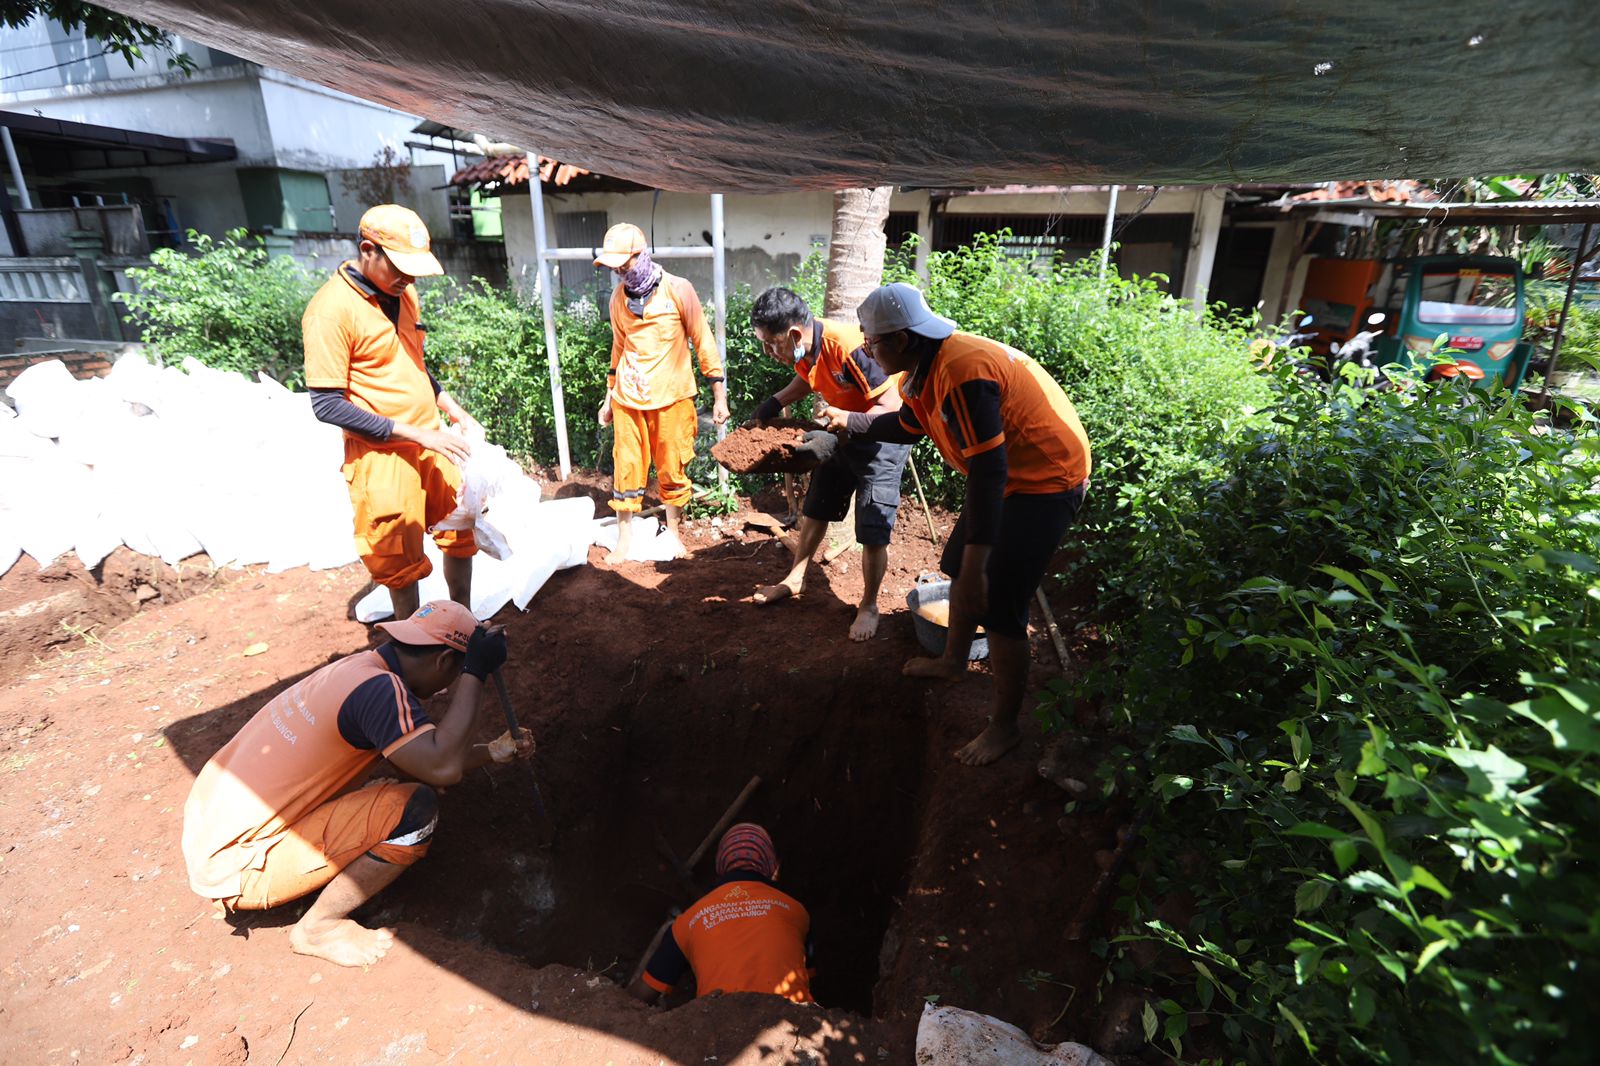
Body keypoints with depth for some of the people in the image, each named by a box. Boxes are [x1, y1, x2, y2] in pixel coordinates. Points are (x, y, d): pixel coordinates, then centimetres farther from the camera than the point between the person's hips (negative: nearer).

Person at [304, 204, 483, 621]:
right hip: (383, 456, -7)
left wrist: (459, 416, 9)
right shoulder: (330, 309, -16)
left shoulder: (403, 293, 7)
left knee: (462, 529, 15)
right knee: (402, 563, 5)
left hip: (433, 442, 7)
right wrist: (417, 434, -21)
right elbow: (327, 405, -19)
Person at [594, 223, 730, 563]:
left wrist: (720, 396, -6)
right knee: (626, 469, 5)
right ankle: (625, 538, 20)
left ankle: (673, 532, 26)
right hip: (628, 399, 3)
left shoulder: (678, 290, -7)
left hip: (671, 398, -3)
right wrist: (609, 396, 20)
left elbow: (704, 343, -4)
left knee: (672, 470, 7)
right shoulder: (619, 296, 6)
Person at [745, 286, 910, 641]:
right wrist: (774, 403, -1)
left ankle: (869, 606, 15)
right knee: (814, 510, 17)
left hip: (881, 437, -8)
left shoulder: (849, 347, -33)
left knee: (872, 532, -5)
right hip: (840, 434, 8)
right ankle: (796, 579, 36)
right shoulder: (803, 348, -10)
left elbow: (890, 406, -30)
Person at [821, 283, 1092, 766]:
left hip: (1046, 480, -10)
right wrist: (849, 422, 30)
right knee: (957, 565, 21)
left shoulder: (961, 373, -30)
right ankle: (954, 660, 43)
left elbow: (988, 471, -33)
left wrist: (975, 570, -33)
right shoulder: (922, 371, 1)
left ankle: (1004, 726, 10)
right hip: (1009, 474, 10)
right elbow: (908, 426, 23)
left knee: (997, 604, -8)